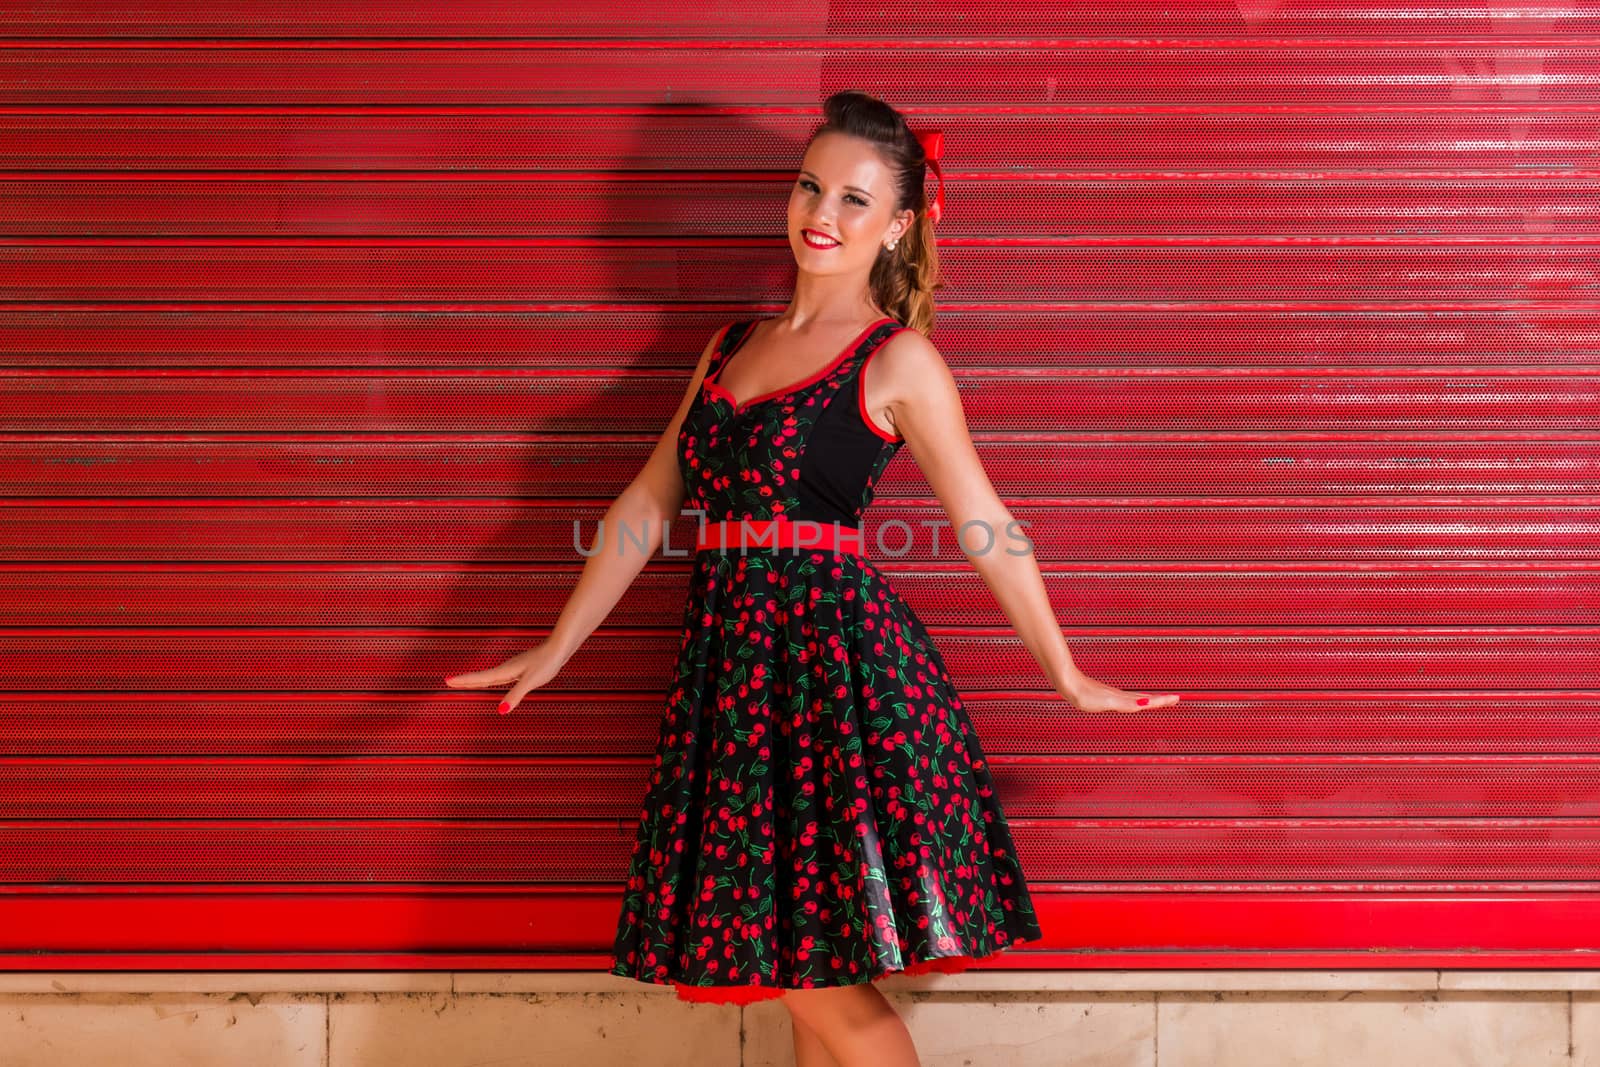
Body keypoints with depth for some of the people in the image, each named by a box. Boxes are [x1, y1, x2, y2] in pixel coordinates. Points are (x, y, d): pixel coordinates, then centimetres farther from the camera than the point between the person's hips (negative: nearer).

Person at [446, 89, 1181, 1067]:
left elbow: (986, 528, 1)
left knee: (824, 980, -8)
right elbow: (650, 501, 19)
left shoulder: (900, 361, 0)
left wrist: (1068, 677, 4)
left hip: (840, 655, -6)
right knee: (803, 978, 7)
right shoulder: (731, 348, 17)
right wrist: (557, 649, 18)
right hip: (731, 652, 6)